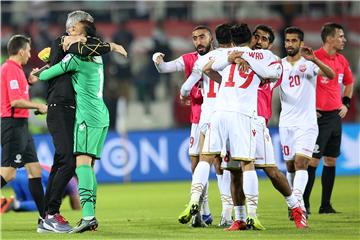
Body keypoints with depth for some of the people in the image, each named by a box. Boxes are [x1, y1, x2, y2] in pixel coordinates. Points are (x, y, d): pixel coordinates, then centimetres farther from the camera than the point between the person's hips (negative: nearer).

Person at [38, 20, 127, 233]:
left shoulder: (75, 59, -9)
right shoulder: (97, 57, 15)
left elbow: (46, 75, -2)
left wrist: (37, 75, 20)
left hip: (87, 116, -9)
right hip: (102, 116, 9)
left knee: (82, 162, -17)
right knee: (88, 165, 10)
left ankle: (88, 215, -31)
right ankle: (91, 217, 6)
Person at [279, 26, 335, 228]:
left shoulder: (308, 63, -5)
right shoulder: (279, 65, 7)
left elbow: (330, 75, -21)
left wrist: (314, 59, -38)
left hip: (306, 123, -4)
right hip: (286, 123, 4)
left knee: (300, 162, -17)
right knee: (290, 165, 10)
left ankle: (298, 205, -27)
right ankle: (297, 207, 24)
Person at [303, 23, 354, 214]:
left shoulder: (341, 61, 10)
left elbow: (349, 82, 29)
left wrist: (346, 103, 18)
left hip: (336, 116, 7)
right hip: (319, 116, -7)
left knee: (331, 160, 8)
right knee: (314, 160, -9)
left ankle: (326, 205, 13)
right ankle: (304, 204, -4)